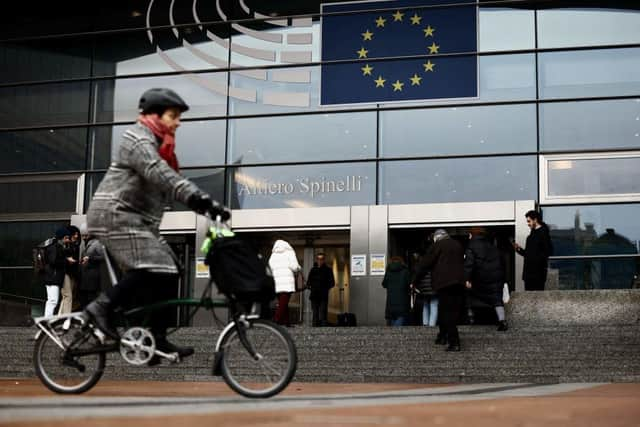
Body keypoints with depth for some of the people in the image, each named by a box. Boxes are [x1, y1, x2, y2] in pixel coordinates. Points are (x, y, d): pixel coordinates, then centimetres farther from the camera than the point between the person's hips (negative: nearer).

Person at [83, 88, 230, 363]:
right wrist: (202, 200, -37)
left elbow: (170, 182, 17)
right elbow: (161, 176, -28)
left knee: (168, 272, 2)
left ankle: (157, 340, 3)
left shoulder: (157, 144, 21)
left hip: (137, 221, 10)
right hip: (116, 216, -10)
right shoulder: (139, 140, -12)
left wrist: (202, 203, 3)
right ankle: (102, 307, -14)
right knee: (154, 269, -24)